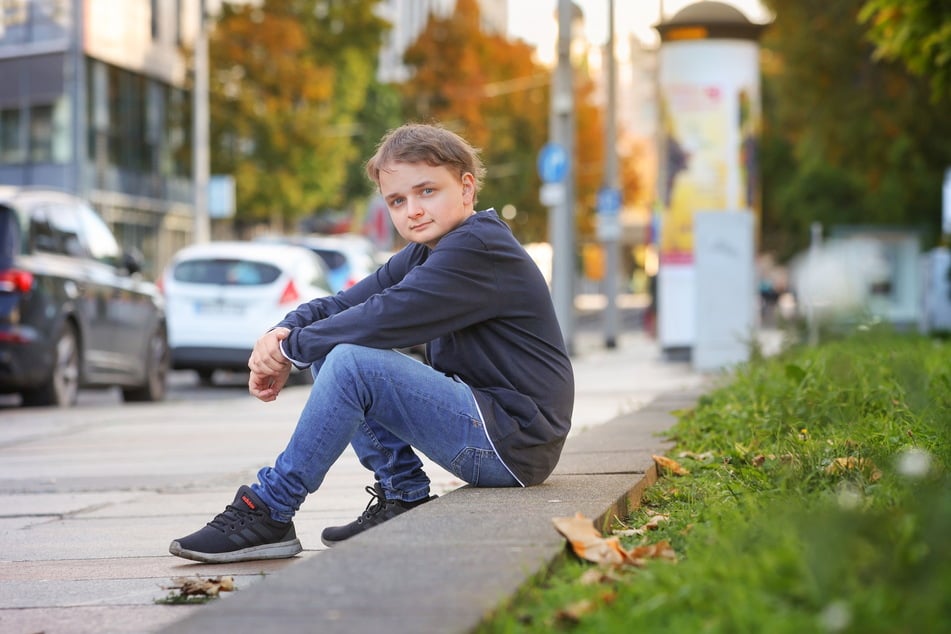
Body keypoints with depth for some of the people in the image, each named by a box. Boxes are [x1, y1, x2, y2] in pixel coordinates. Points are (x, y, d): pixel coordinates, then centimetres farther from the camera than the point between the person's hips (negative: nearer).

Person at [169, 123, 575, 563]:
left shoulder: (478, 250, -16)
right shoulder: (425, 253, 15)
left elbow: (385, 319, -22)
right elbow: (347, 304, 9)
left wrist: (291, 347, -11)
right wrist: (282, 333, -12)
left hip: (513, 444, -10)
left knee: (350, 364, -24)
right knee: (329, 351, 7)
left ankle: (268, 513, -14)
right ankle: (403, 499, 5)